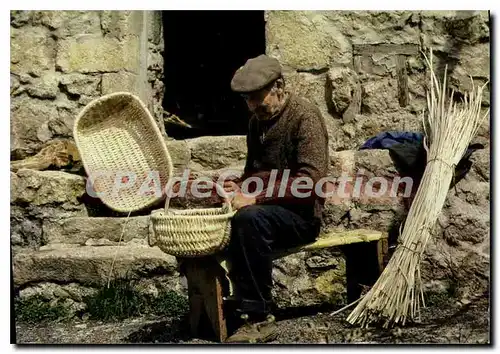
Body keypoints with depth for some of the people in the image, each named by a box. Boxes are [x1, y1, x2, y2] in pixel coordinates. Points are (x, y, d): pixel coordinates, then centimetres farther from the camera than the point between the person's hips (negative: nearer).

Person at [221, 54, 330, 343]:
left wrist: (255, 197, -25)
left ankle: (259, 319, -29)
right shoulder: (257, 121, 14)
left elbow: (311, 181, -21)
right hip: (266, 211, 8)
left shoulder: (305, 116, -11)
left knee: (249, 219, -37)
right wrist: (238, 188, 1)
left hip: (301, 214, -8)